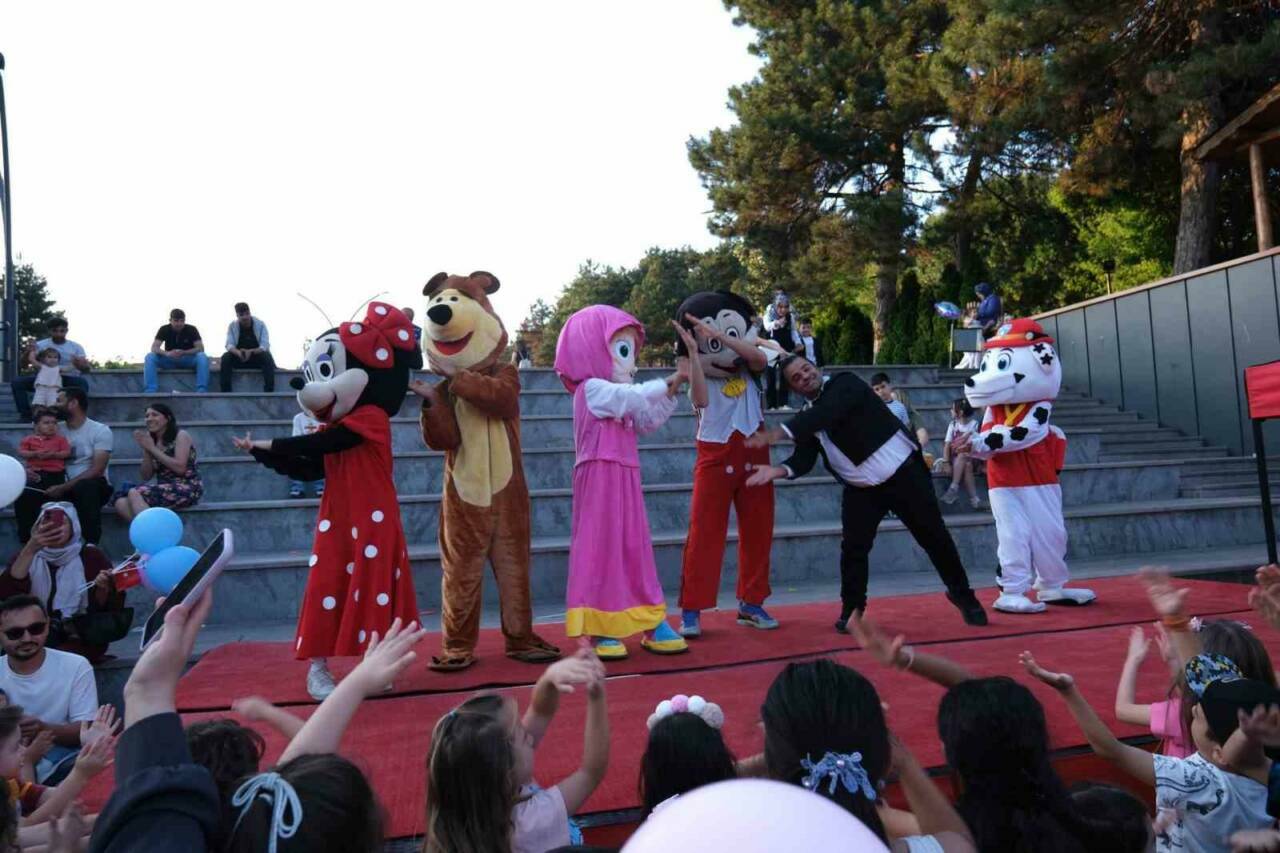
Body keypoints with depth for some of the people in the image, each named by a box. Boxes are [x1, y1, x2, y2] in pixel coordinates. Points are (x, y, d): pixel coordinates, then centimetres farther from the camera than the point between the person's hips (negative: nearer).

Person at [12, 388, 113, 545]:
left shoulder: (100, 430, -6)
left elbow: (97, 470, -15)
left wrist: (63, 487, -22)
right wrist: (30, 471, -14)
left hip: (93, 487, -5)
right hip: (64, 488, 5)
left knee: (85, 487, -40)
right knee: (24, 495, -19)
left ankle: (91, 545, -34)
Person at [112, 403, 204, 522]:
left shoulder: (181, 435, 0)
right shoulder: (152, 441, 17)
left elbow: (180, 468, -14)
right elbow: (146, 477, 14)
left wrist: (152, 448, -8)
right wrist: (146, 450, 1)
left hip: (187, 489, -6)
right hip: (164, 489, 6)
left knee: (134, 493, -26)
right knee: (121, 503, -18)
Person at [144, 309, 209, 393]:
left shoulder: (191, 329, -8)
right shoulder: (164, 329, -5)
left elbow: (200, 348, -16)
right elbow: (154, 348, -15)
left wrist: (184, 353, -33)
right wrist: (167, 353, -37)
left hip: (188, 359, -1)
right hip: (169, 360, 2)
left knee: (202, 357, -32)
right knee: (150, 357, -26)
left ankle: (201, 391, -39)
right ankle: (150, 391, -33)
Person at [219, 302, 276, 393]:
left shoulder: (260, 324, -8)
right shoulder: (232, 326, -2)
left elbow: (265, 346, -17)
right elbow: (229, 345, -13)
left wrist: (251, 352, -37)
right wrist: (238, 352, -37)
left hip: (257, 357, -1)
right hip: (238, 359, 1)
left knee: (267, 357, -33)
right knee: (225, 358, -28)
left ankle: (268, 392, -38)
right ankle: (225, 392, -29)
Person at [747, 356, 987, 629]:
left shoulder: (845, 384, -13)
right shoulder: (806, 419, 3)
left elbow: (828, 413, -33)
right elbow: (804, 458, -8)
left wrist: (780, 432, -43)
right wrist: (780, 470, -32)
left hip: (904, 473, -4)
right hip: (861, 489, 5)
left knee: (934, 537, 5)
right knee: (853, 547, -5)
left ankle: (962, 594, 25)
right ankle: (852, 610, 13)